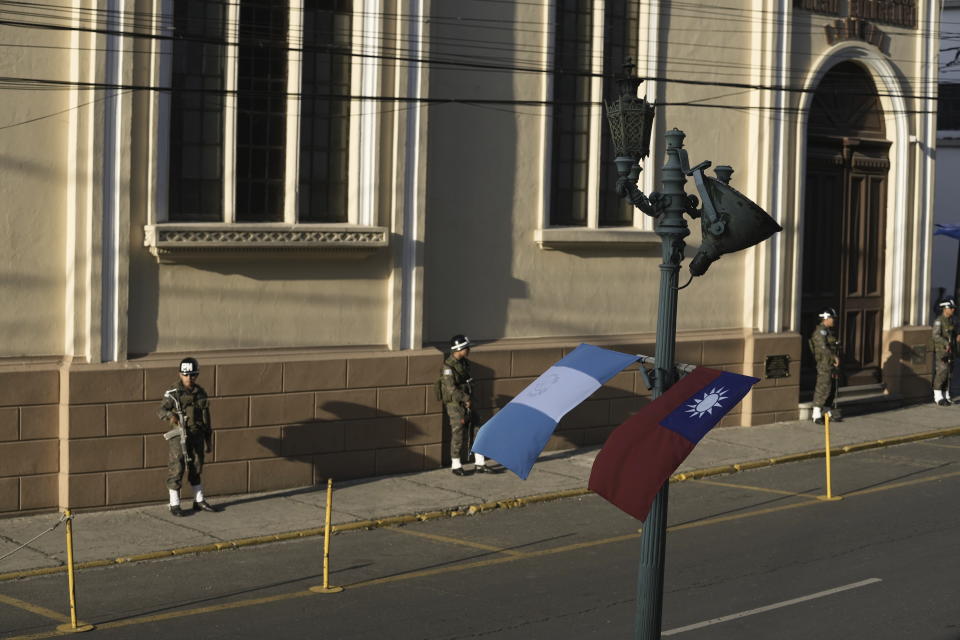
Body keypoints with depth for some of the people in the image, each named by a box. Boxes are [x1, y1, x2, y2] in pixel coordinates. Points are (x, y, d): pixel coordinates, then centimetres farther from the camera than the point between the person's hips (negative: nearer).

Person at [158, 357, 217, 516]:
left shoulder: (201, 393, 6)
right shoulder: (173, 393, -7)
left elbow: (206, 417, 12)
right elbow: (161, 410, -6)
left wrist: (207, 439, 13)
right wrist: (169, 415, -30)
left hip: (197, 435, 4)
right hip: (179, 436, -4)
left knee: (196, 469, 14)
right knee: (176, 469, -2)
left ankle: (199, 501, 26)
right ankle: (174, 504, 7)